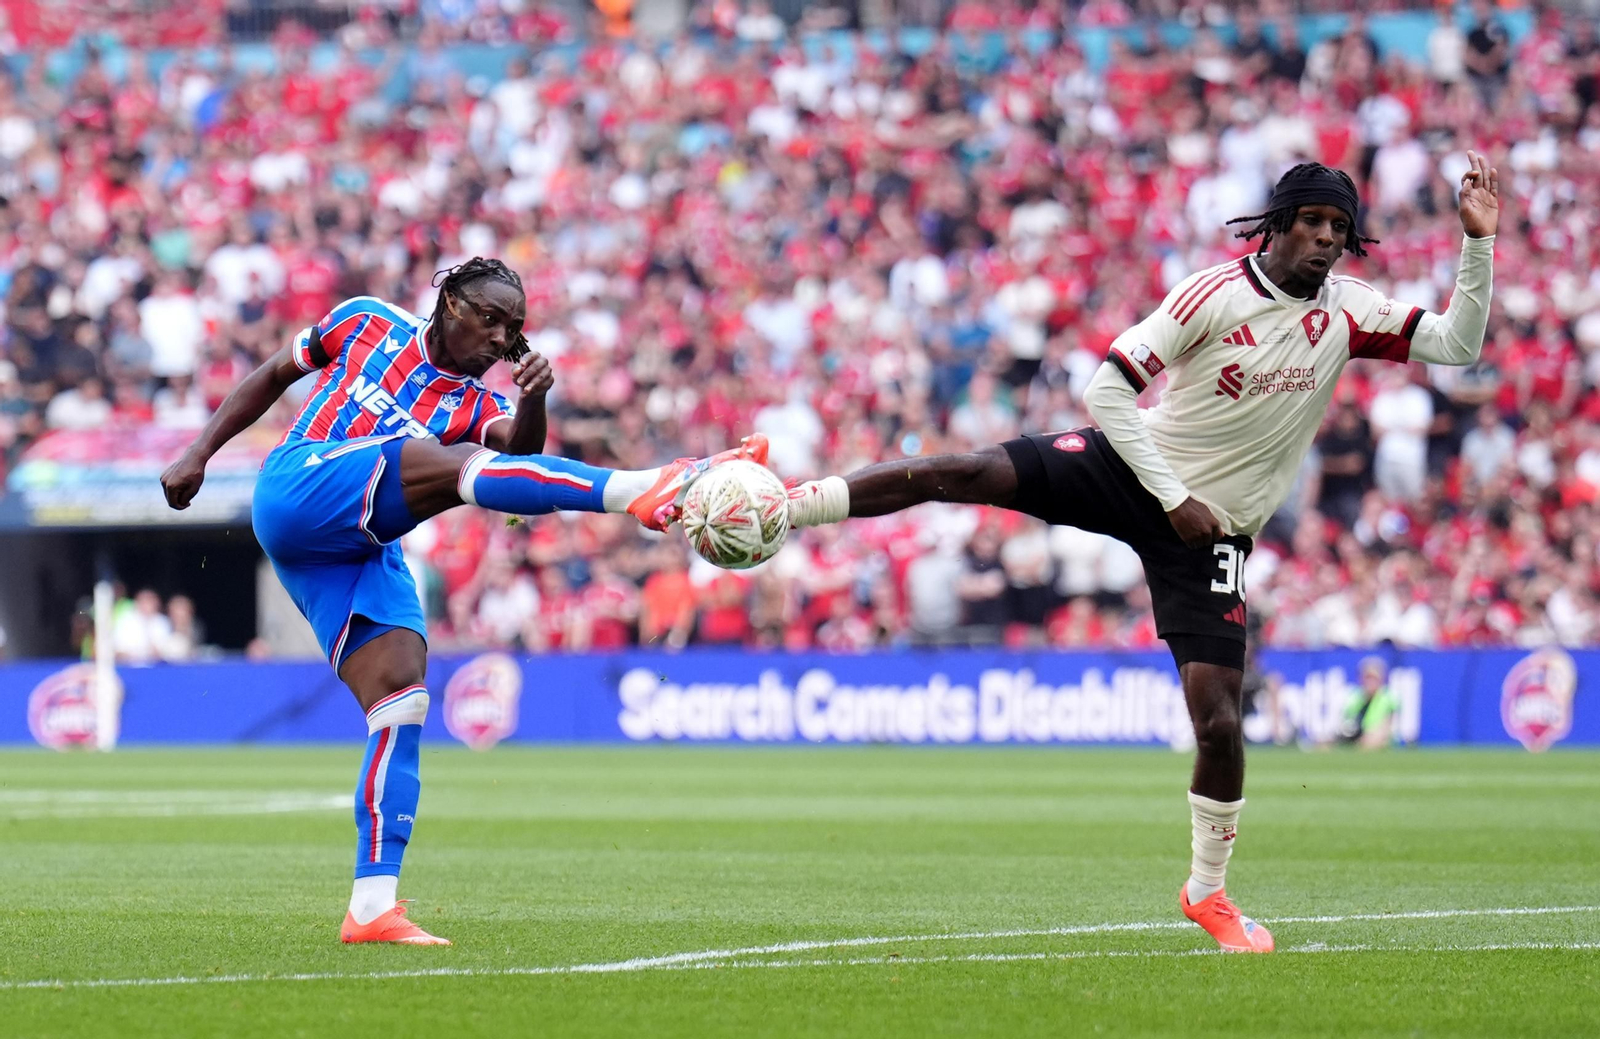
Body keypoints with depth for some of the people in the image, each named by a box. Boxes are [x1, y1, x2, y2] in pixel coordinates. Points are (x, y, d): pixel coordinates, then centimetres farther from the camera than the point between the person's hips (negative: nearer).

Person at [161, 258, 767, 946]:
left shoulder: (476, 407, 18)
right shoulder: (367, 324, 14)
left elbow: (518, 453, -5)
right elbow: (273, 377, 22)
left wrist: (533, 402, -25)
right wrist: (198, 455, 15)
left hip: (365, 552, 5)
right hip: (302, 486, -5)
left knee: (402, 702, -12)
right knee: (461, 463, -27)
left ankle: (372, 906, -15)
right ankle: (631, 488, -49)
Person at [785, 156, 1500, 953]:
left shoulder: (1348, 311, -2)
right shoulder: (1215, 295, -14)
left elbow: (1458, 346, -5)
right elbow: (1107, 387, -14)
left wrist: (1478, 242, -17)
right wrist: (1173, 497, -16)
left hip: (1215, 531, 2)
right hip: (1132, 469, -2)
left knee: (1218, 721, -6)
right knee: (959, 474, -20)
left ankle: (1208, 891, 16)